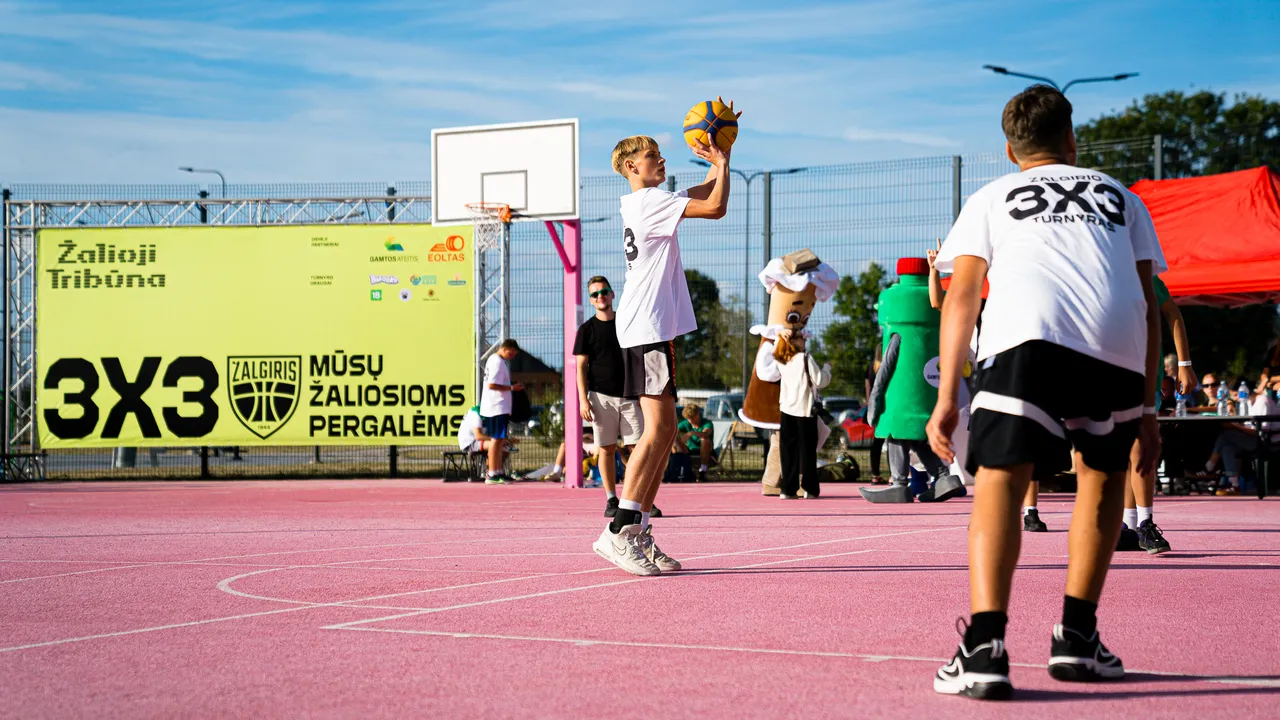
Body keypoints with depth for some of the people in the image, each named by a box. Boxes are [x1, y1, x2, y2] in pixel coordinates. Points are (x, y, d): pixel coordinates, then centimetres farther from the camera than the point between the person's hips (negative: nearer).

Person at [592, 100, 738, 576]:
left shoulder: (644, 203, 19)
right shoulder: (648, 202, -10)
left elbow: (704, 194, 31)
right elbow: (715, 208, -17)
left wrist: (719, 158, 16)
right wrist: (722, 162, -3)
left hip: (654, 328, 10)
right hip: (646, 327, -10)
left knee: (664, 430, 8)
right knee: (658, 427, -15)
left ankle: (639, 534, 8)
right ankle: (618, 531, -19)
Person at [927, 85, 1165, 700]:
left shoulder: (991, 197, 28)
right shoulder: (1120, 197, 33)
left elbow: (961, 297, 14)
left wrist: (946, 397, 11)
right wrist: (1146, 410, 26)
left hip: (1026, 334, -2)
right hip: (1118, 345, 2)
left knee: (999, 481, -2)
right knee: (1103, 476, 24)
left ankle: (985, 647, -22)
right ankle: (1077, 636, 19)